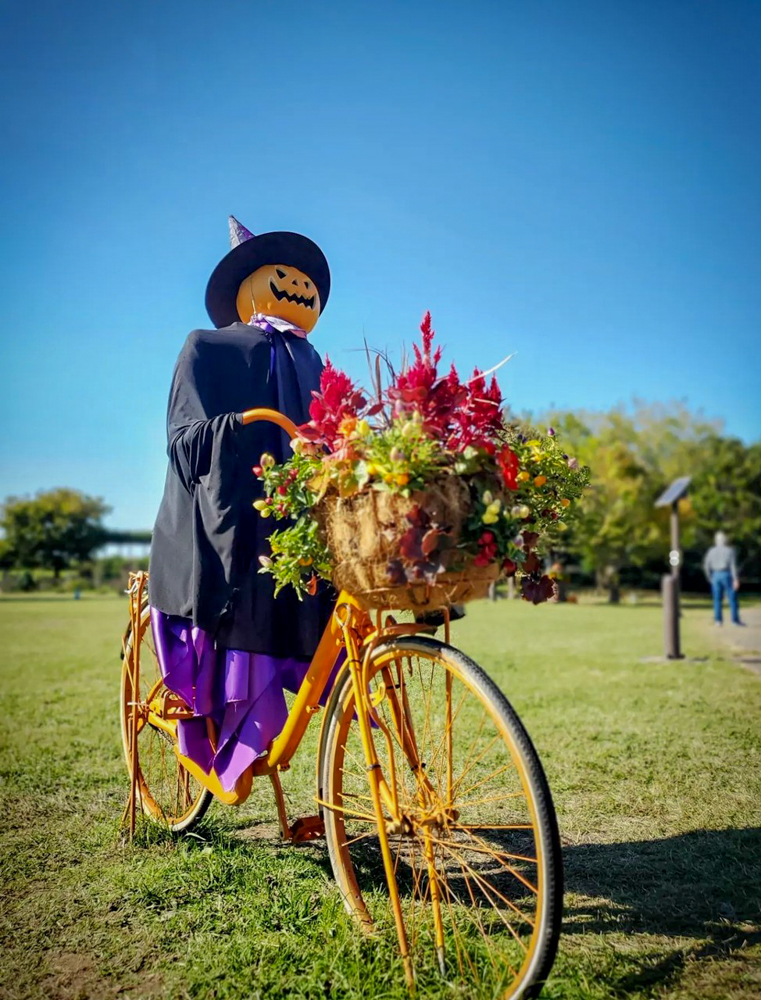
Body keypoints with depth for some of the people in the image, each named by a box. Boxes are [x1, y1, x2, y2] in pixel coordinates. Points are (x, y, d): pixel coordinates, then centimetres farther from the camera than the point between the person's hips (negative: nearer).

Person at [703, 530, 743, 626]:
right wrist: (736, 579, -13)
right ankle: (735, 620, -1)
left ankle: (718, 620, 4)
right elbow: (733, 565, -12)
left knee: (717, 599, 7)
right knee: (732, 598, 1)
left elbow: (706, 565, 4)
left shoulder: (711, 551, 4)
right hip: (727, 575, -3)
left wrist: (710, 578, 15)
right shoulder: (730, 550, -6)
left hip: (716, 575, 4)